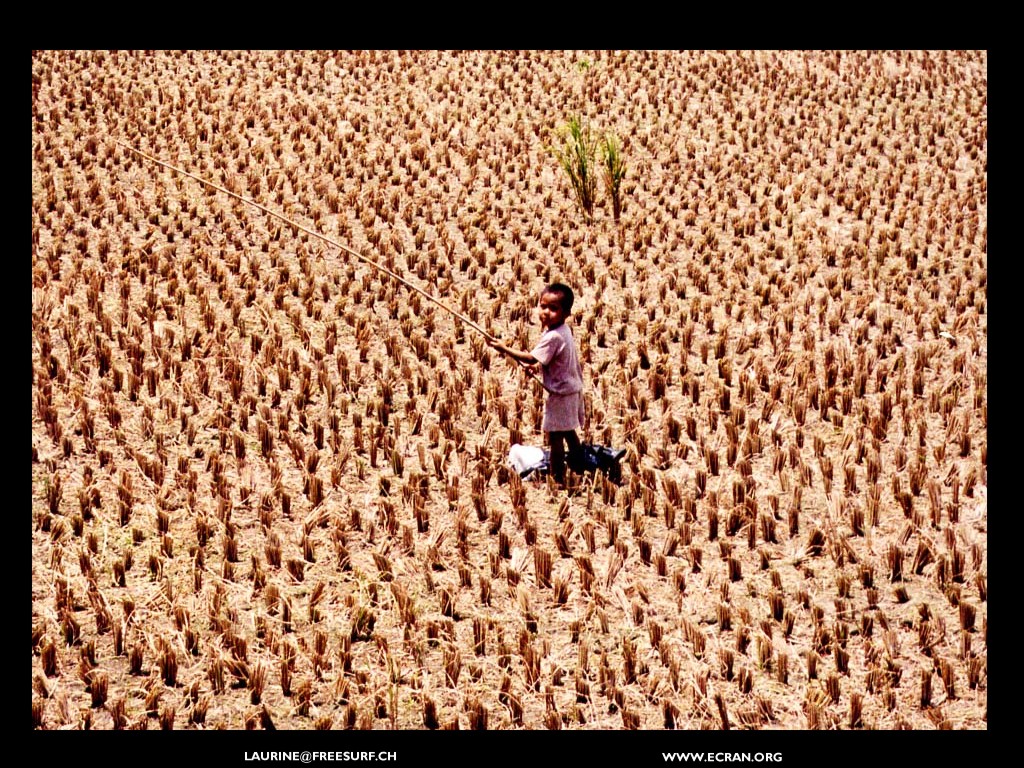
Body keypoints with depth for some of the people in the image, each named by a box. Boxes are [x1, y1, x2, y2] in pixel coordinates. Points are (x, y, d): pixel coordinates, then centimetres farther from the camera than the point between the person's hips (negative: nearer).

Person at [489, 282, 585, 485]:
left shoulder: (553, 336, -26)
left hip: (561, 393, -10)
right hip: (572, 388, 10)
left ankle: (557, 477, 3)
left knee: (555, 436, -2)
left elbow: (531, 358, -28)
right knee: (568, 432, 23)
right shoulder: (564, 330, 5)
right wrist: (539, 365, 7)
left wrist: (504, 348, -26)